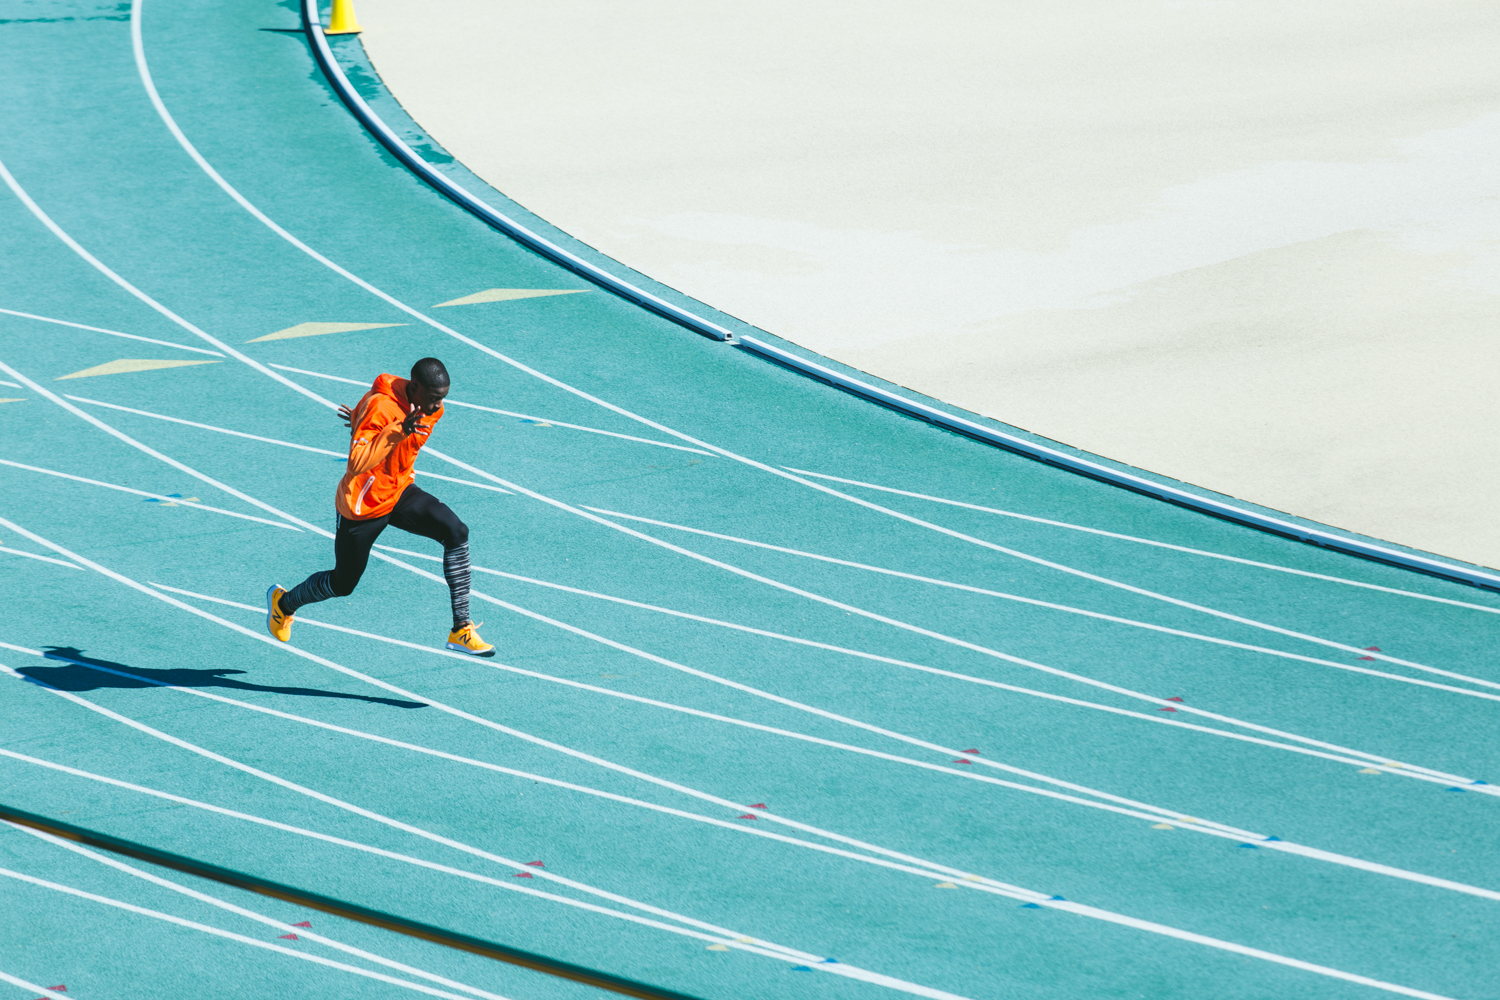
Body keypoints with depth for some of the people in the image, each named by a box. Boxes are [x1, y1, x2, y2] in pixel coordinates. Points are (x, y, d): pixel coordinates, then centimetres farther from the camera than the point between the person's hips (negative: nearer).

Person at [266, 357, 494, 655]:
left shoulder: (433, 409, -8)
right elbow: (357, 464, -40)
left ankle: (461, 630, -16)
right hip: (364, 505, -6)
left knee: (456, 533, -20)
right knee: (343, 584, 14)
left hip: (400, 491, 6)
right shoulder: (380, 407, -31)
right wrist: (398, 430, -48)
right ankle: (284, 602, 47)